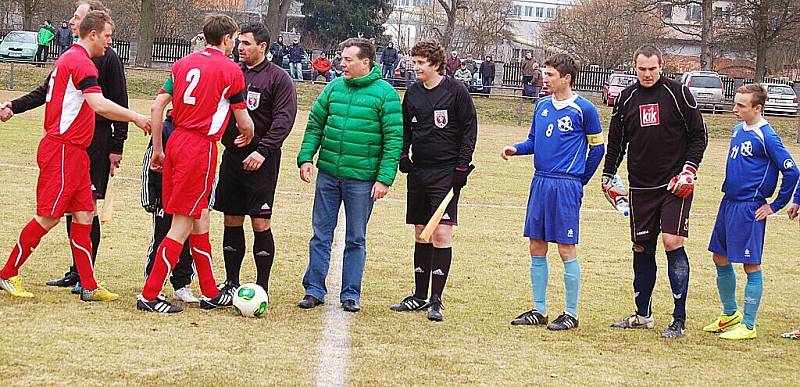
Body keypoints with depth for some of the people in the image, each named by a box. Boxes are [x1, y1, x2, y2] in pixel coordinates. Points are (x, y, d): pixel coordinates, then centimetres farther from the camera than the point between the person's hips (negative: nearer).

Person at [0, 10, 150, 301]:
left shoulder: (69, 58, 18)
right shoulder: (81, 62, -14)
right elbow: (99, 105, -25)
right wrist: (135, 118, -18)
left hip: (74, 151, 10)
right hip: (63, 150, -10)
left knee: (84, 214, 6)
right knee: (48, 217, -5)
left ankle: (89, 287, 6)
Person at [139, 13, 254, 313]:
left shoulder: (184, 64, 12)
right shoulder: (231, 70, -5)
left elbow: (157, 106, 8)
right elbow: (244, 122, 1)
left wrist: (157, 149, 15)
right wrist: (248, 137, 24)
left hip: (176, 142, 7)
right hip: (201, 148, -7)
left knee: (200, 219, 16)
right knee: (182, 225, -3)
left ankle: (210, 293, 24)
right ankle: (149, 296, -4)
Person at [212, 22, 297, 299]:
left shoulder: (278, 78, -3)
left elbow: (284, 119, -11)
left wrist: (263, 151, -19)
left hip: (261, 160, -5)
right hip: (232, 155, 5)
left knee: (261, 223, -5)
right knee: (232, 221, 9)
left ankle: (262, 286, 2)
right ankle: (231, 283, 18)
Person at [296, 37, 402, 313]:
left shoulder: (385, 93, -7)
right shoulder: (334, 87, 6)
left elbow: (394, 139, -8)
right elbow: (315, 124, 12)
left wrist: (385, 178, -13)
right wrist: (306, 157, 1)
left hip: (362, 179, -4)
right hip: (328, 174, 4)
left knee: (356, 239, 7)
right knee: (320, 235, 7)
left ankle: (351, 294, 15)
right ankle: (314, 290, 15)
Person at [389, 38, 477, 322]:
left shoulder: (456, 91, -6)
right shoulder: (413, 93, 9)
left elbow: (469, 128, -4)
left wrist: (462, 166, -9)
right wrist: (402, 154, 4)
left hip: (446, 171, -6)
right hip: (418, 170, 6)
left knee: (441, 232, -11)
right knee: (421, 233, 10)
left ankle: (436, 300, -9)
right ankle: (419, 296, 17)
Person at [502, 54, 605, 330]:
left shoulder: (584, 109, -6)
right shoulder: (542, 106, 11)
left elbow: (597, 149, 1)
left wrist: (579, 181, 6)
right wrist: (516, 149, 0)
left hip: (566, 186, -6)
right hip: (540, 182, 6)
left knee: (566, 250, -3)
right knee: (536, 248, 8)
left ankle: (571, 314, 4)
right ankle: (539, 310, 17)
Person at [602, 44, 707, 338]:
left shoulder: (678, 93, -3)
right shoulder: (627, 98, 8)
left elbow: (699, 135, 0)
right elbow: (616, 141, 18)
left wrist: (689, 170, -9)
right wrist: (608, 175, 14)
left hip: (675, 184, -4)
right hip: (640, 186, 4)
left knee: (672, 242, -13)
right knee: (642, 247, 7)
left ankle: (679, 319, -8)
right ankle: (643, 315, 19)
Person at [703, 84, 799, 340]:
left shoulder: (766, 137, -15)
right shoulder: (738, 130, 9)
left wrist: (775, 206, -10)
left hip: (750, 209, -9)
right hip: (728, 203, 9)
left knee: (751, 265, -1)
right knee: (720, 259, 15)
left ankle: (748, 326, 6)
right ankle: (730, 314, 32)